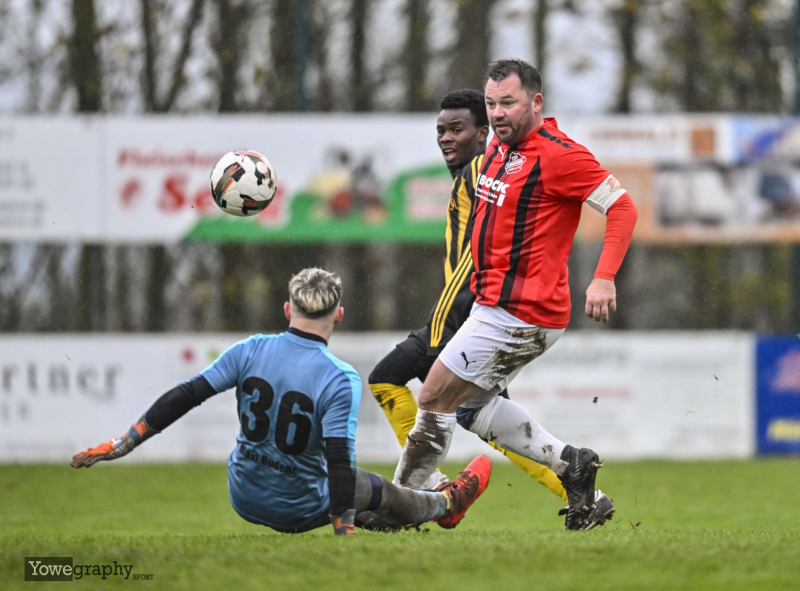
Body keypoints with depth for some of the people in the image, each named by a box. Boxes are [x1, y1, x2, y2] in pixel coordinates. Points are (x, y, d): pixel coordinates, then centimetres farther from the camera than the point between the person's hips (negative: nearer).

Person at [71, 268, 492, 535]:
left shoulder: (250, 352, -13)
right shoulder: (340, 380, -23)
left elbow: (186, 397, -13)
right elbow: (339, 459, -27)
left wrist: (122, 445, -10)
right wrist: (344, 530, -23)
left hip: (243, 498, 5)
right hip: (298, 509, -5)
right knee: (377, 491, 24)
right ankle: (445, 505, 53)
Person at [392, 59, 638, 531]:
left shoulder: (557, 155, -17)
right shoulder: (500, 147, 11)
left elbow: (622, 208, -17)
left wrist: (605, 278, -26)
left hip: (518, 314, -10)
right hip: (495, 305, 10)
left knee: (436, 401, -4)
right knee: (471, 405, 18)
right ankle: (569, 463, 15)